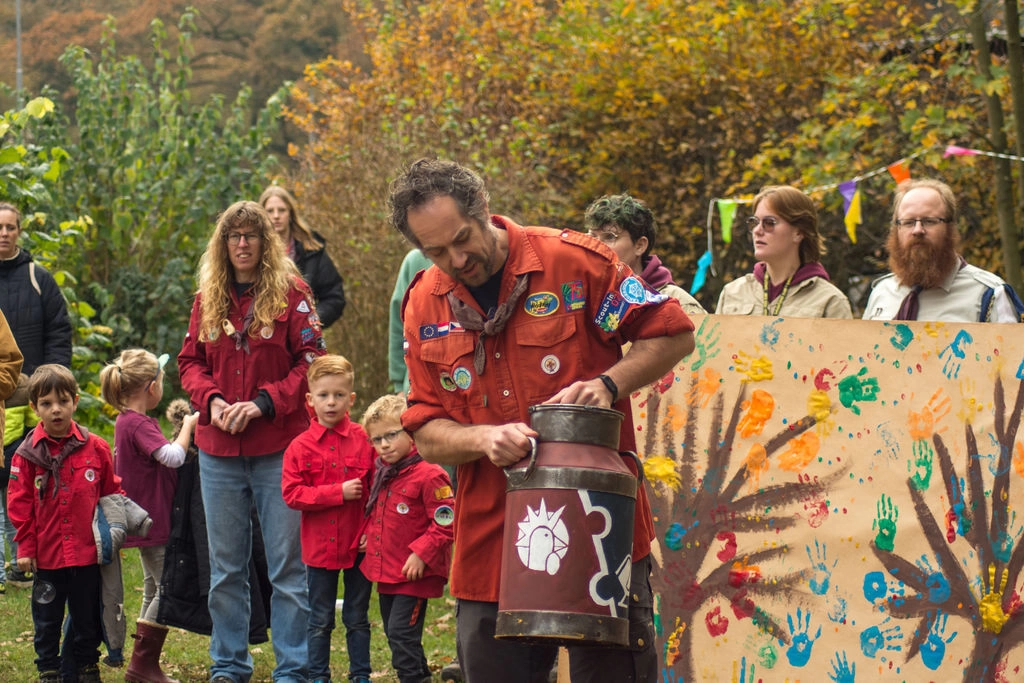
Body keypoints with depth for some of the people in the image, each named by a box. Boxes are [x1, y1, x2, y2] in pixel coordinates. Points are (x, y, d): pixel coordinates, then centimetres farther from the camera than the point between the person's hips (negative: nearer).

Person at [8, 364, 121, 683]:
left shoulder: (96, 448, -1)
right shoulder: (28, 454, -4)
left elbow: (111, 494, 9)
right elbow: (19, 503, -2)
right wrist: (25, 546, -5)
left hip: (87, 554, 1)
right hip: (47, 556, -1)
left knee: (88, 618, 12)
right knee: (47, 619, 9)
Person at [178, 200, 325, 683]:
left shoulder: (291, 294, -3)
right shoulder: (208, 299, 9)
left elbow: (311, 362, -7)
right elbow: (190, 361, 11)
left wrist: (264, 403, -15)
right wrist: (212, 400, -8)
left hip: (279, 448, -4)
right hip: (218, 450, 4)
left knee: (287, 566, -1)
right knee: (225, 567, 11)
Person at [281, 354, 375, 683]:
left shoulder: (364, 440, -3)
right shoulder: (301, 447, -3)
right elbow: (292, 494, -10)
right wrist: (339, 492, -17)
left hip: (359, 545, 0)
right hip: (320, 545, 0)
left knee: (357, 617, 11)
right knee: (320, 619, 10)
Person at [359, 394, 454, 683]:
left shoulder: (429, 475, -18)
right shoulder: (383, 473, 10)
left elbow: (445, 524, -19)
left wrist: (421, 554, -23)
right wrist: (369, 535, 10)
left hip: (414, 575, -9)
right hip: (386, 572, 9)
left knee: (402, 634, -12)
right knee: (395, 635, 15)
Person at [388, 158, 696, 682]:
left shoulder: (573, 260, -5)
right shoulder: (424, 306, 6)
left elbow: (673, 335, 1)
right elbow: (427, 436, 7)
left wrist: (607, 384, -15)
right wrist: (484, 438, -14)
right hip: (491, 546, 3)